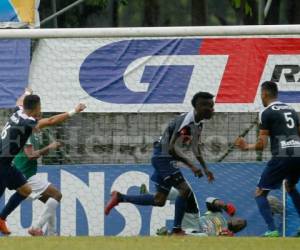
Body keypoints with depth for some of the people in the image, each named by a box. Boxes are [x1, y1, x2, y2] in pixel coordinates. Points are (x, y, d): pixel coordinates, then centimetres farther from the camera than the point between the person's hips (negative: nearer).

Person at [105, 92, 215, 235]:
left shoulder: (198, 123, 6)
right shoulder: (187, 121, -24)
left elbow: (195, 147, 20)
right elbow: (173, 147, -30)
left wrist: (205, 169, 18)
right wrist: (192, 166, -34)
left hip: (166, 159, 10)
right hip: (163, 157, -10)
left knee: (159, 200, 13)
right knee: (185, 190, -15)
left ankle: (119, 197, 22)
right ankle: (177, 230, -6)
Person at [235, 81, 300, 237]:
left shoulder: (266, 113, 0)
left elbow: (262, 145, -3)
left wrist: (247, 147, 15)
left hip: (282, 156, -7)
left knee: (260, 193, 3)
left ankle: (272, 230, -13)